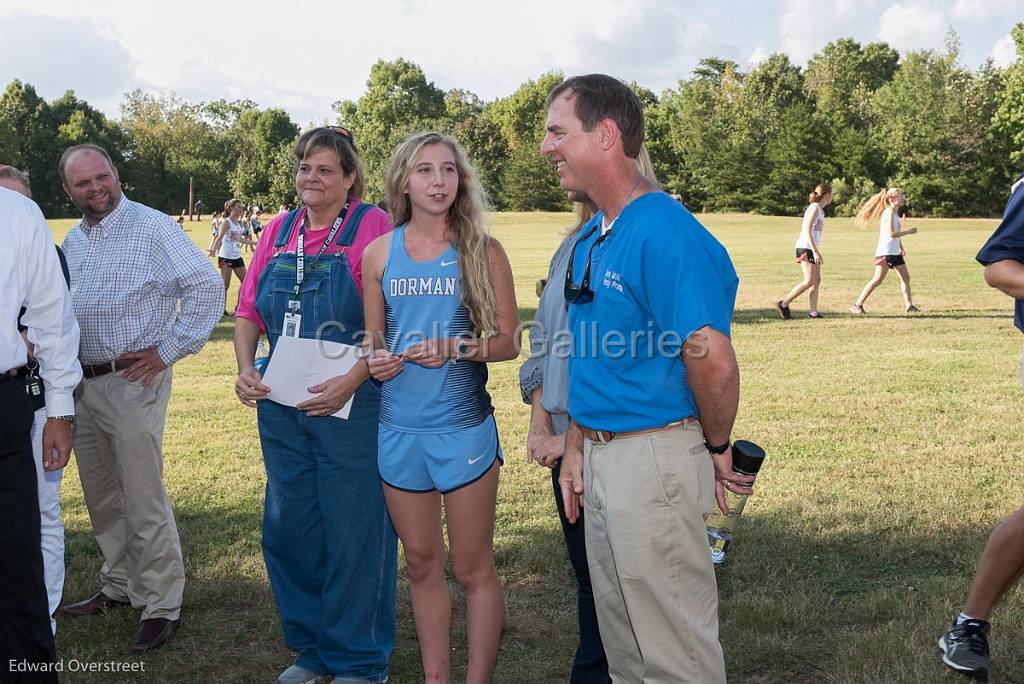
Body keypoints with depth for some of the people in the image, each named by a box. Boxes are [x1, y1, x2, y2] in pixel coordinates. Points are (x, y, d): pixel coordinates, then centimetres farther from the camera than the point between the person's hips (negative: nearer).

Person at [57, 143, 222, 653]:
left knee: (143, 499, -5)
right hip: (83, 382, 8)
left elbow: (207, 286, -15)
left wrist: (169, 350, -14)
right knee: (101, 496, 16)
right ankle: (119, 585, 32)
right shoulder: (72, 240, 13)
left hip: (133, 380, -7)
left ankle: (162, 605, 6)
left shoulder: (152, 228, -10)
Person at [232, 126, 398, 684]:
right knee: (288, 529, 13)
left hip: (350, 403, -6)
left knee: (353, 532, 3)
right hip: (280, 404, 6)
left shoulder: (372, 226, -7)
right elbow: (248, 311, 14)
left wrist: (353, 381, -22)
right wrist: (245, 371, -2)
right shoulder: (279, 231, 11)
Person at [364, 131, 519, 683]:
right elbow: (372, 336, 13)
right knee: (421, 564, 15)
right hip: (398, 427, 3)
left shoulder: (482, 251, -4)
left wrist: (457, 348, -19)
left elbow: (508, 341, -3)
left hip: (464, 426, -3)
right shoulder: (380, 253, 4)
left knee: (473, 569, 6)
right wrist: (377, 359, -8)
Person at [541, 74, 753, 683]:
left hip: (654, 459, -9)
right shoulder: (590, 242, 10)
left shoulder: (665, 233, -21)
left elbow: (715, 365, -25)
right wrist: (577, 449, 12)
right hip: (602, 459, 9)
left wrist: (718, 448, -10)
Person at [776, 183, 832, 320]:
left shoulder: (820, 210, 18)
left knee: (816, 280, 4)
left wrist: (816, 251, 19)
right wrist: (815, 251, -22)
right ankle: (783, 304, -9)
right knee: (809, 281, -12)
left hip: (811, 249, 10)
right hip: (806, 248, -10)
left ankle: (813, 312, 3)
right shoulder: (815, 207, -10)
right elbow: (807, 230, -17)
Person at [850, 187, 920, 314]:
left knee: (905, 276, 8)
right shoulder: (889, 212, -14)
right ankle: (857, 305, -8)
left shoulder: (895, 212, 14)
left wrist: (901, 247, 18)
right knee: (877, 280, -11)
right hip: (885, 252, -10)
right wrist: (909, 232, -14)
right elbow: (891, 233, -22)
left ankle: (909, 305, 12)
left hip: (895, 252, 10)